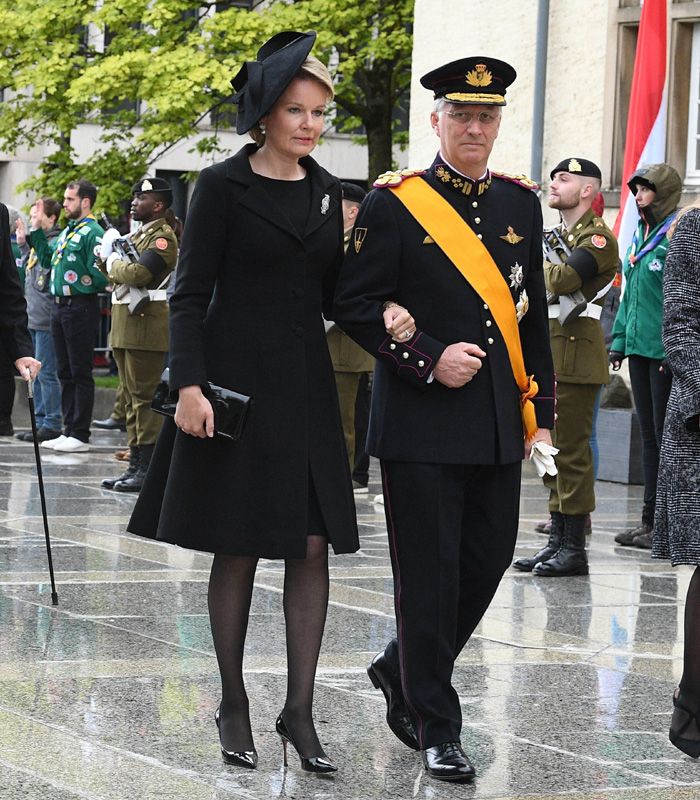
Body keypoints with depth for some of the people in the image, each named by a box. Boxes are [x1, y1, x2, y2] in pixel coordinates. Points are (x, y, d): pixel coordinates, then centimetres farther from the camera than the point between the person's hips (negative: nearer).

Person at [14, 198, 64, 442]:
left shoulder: (56, 241, -10)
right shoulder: (37, 241, 16)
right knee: (38, 374, 13)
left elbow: (48, 261, -28)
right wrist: (22, 243, 13)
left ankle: (52, 424, -3)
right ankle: (41, 422, 20)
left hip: (46, 319, -10)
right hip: (33, 318, 10)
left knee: (46, 373, -7)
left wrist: (35, 233, -27)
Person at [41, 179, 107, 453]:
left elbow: (99, 277, -19)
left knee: (80, 372, -4)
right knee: (65, 372, 12)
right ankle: (68, 431, 19)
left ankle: (80, 436, -1)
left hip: (80, 307, -9)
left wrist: (78, 284, -11)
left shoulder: (93, 233, -12)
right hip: (59, 307, 9)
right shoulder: (67, 231, 16)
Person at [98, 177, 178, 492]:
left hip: (146, 325, -10)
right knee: (131, 396, 11)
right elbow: (113, 273, 21)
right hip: (125, 325, 10)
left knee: (145, 397, -8)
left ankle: (148, 469, -7)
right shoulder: (137, 235, 20)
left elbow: (138, 274, -23)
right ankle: (135, 464, 16)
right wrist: (108, 258, 1)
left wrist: (112, 260, -6)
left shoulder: (162, 236, -10)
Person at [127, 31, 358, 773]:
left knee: (311, 545, -1)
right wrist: (189, 385, -18)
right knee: (238, 549, 3)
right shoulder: (223, 186, -5)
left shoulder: (325, 191, 10)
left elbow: (332, 294, 13)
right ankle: (233, 704, 16)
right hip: (236, 382, -4)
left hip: (305, 386, 5)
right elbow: (190, 295, -8)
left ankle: (299, 710, 4)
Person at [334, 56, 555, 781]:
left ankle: (400, 670, 32)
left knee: (488, 561, 10)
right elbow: (354, 304, -7)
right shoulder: (394, 204, -5)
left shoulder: (519, 203, 11)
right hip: (421, 422, -5)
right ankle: (435, 727, 9)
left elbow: (532, 315, 15)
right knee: (429, 575, -1)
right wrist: (429, 360, -15)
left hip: (497, 422, 6)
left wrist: (541, 413, 12)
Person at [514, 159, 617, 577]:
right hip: (549, 355, 9)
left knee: (571, 451, -8)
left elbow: (561, 279, -24)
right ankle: (557, 541, 15)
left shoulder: (598, 237, -9)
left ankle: (575, 548, -5)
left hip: (576, 356, -9)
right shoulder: (560, 236, 19)